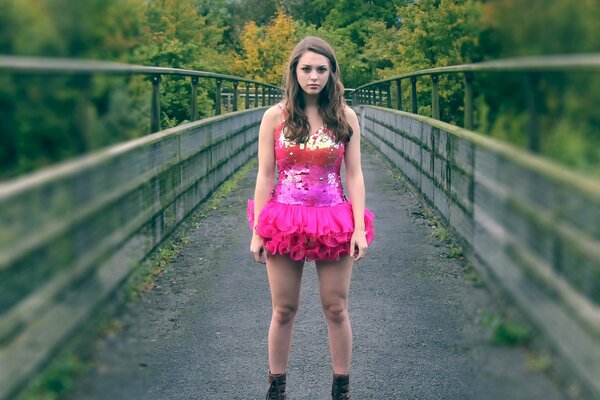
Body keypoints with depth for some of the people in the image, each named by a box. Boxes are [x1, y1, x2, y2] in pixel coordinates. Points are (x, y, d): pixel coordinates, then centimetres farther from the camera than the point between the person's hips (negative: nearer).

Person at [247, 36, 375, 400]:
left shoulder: (345, 117, 1)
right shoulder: (276, 117, 0)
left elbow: (355, 175, 1)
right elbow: (264, 176, 0)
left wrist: (359, 228, -6)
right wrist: (258, 231, -4)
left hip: (334, 222, 0)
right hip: (284, 219, 0)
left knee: (337, 310, 7)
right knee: (284, 311, 8)